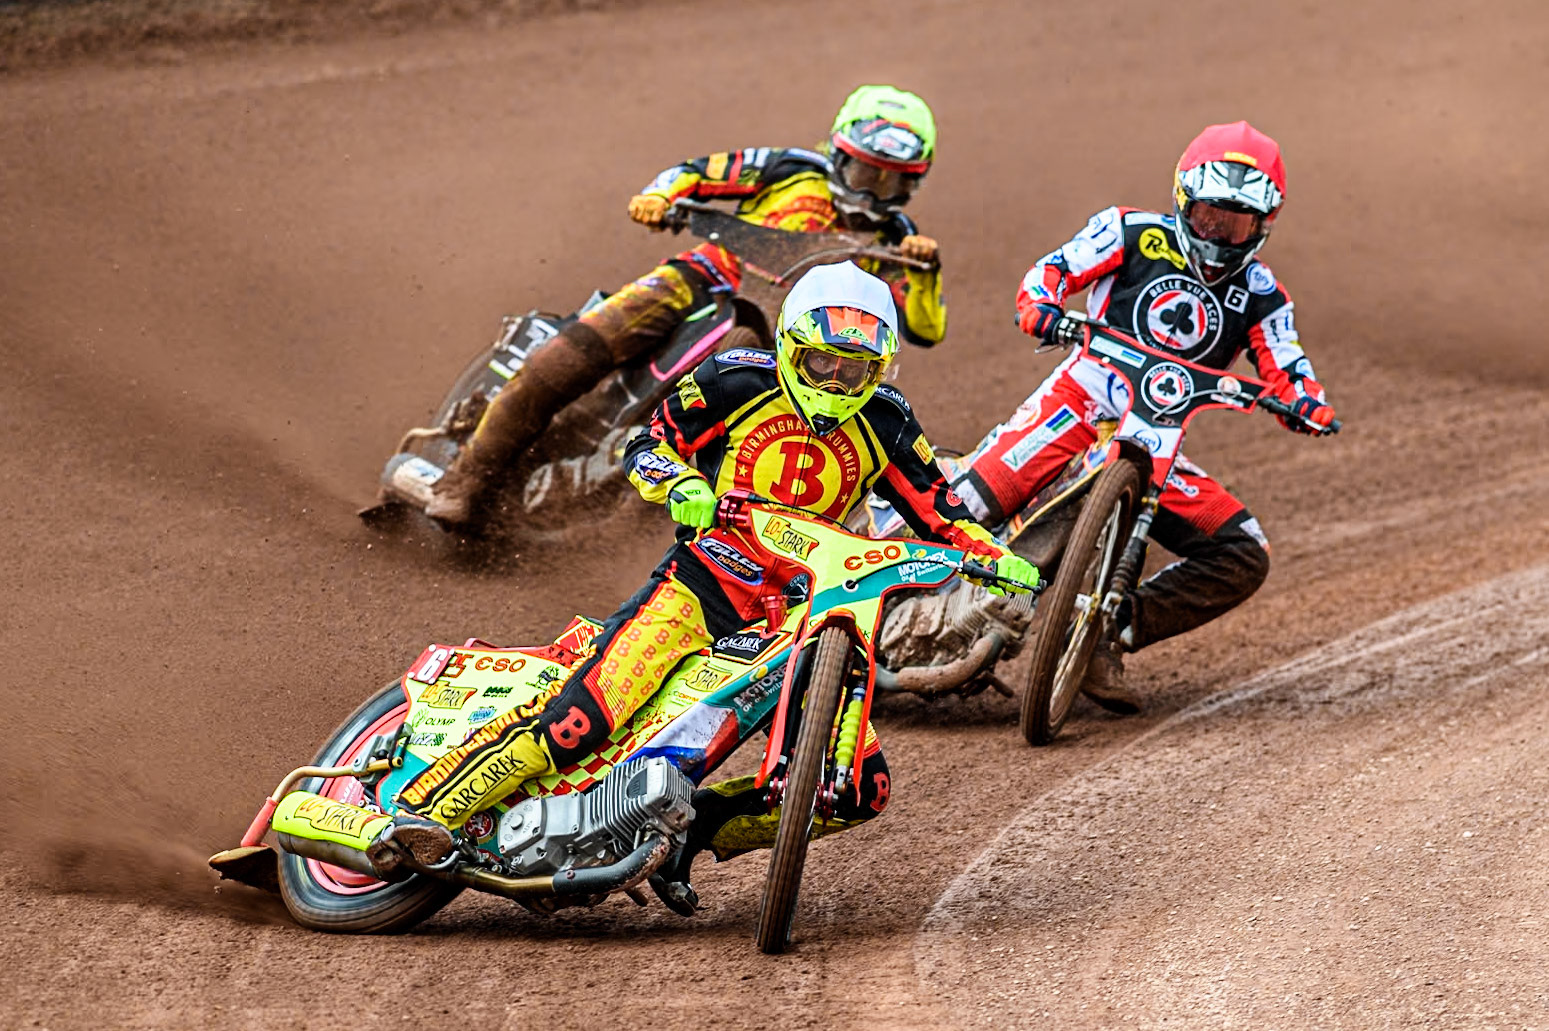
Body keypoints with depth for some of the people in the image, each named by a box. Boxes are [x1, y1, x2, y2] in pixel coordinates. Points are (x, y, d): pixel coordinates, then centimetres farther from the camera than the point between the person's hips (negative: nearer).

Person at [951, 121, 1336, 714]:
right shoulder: (1133, 234, 5)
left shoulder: (1259, 298, 12)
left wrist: (1307, 403, -21)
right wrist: (1040, 306, -24)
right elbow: (1052, 270, -1)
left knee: (1243, 557, -10)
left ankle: (1115, 633, -7)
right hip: (1086, 395, -4)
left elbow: (1286, 371, 3)